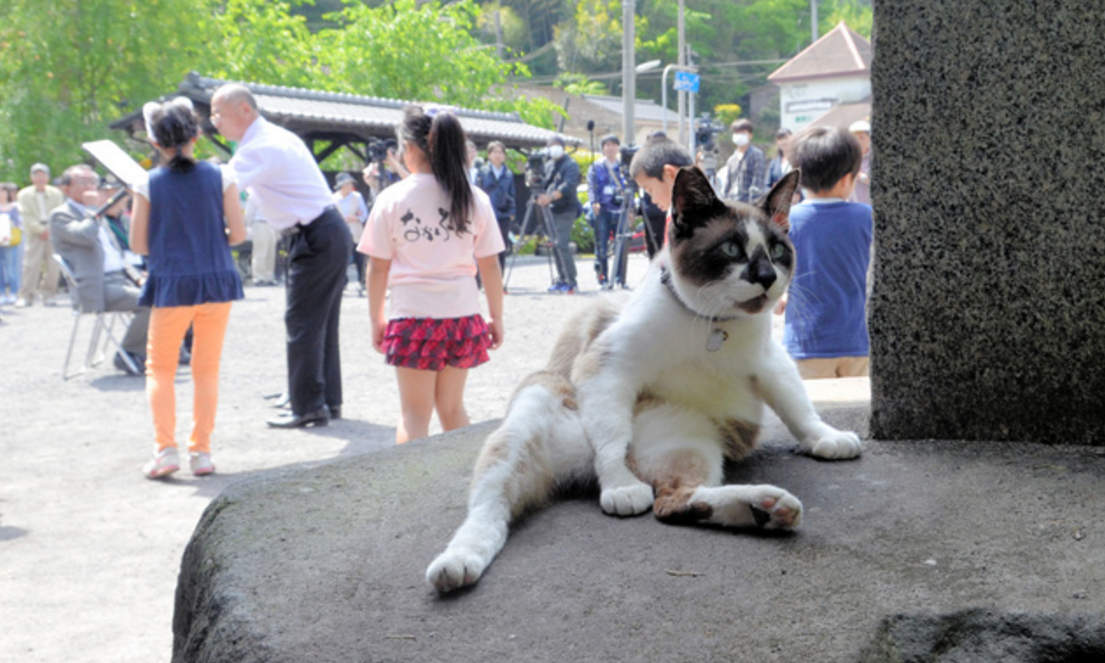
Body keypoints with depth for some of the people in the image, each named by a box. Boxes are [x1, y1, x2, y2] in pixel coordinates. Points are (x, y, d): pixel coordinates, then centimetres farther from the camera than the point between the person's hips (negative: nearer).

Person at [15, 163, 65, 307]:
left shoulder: (56, 194, 11)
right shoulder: (24, 195, 6)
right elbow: (26, 216, -2)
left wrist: (50, 229, -11)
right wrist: (40, 230, -12)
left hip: (53, 233, 2)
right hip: (34, 234, -2)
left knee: (53, 265, -2)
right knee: (31, 264, -8)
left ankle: (48, 294, 7)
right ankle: (26, 296, -6)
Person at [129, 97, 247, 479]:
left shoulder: (148, 185, -4)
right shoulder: (220, 177, -3)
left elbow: (139, 244, -2)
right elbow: (238, 233, -4)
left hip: (171, 286, -1)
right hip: (217, 282, 1)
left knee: (160, 366, 12)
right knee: (207, 368, 11)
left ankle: (166, 448, 1)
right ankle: (201, 451, 11)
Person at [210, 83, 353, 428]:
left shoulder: (262, 148, -17)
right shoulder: (275, 137, 15)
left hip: (316, 238, -10)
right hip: (331, 232, 10)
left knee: (302, 323, -5)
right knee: (321, 322, 14)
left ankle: (308, 407, 0)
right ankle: (329, 401, 21)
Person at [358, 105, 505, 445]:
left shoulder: (391, 199, -5)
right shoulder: (475, 199, 1)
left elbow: (378, 267, -1)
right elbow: (490, 265, 3)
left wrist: (377, 319, 10)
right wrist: (496, 317, 13)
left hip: (413, 316, -2)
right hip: (462, 314, 3)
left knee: (414, 413, 7)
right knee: (452, 407, 17)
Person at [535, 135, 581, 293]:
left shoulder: (570, 165, -5)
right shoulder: (548, 165, 18)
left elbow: (569, 185, -20)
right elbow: (544, 183, 18)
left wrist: (551, 196, -32)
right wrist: (540, 195, -5)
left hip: (566, 210, -7)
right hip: (551, 210, 7)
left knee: (562, 245, -15)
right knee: (555, 245, 6)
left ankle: (571, 282, -11)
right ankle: (562, 280, 13)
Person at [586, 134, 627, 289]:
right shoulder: (596, 167, 7)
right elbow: (591, 187, 1)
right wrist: (594, 202, -16)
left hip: (620, 210, 2)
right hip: (603, 210, -2)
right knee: (602, 245, -7)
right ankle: (603, 279, -3)